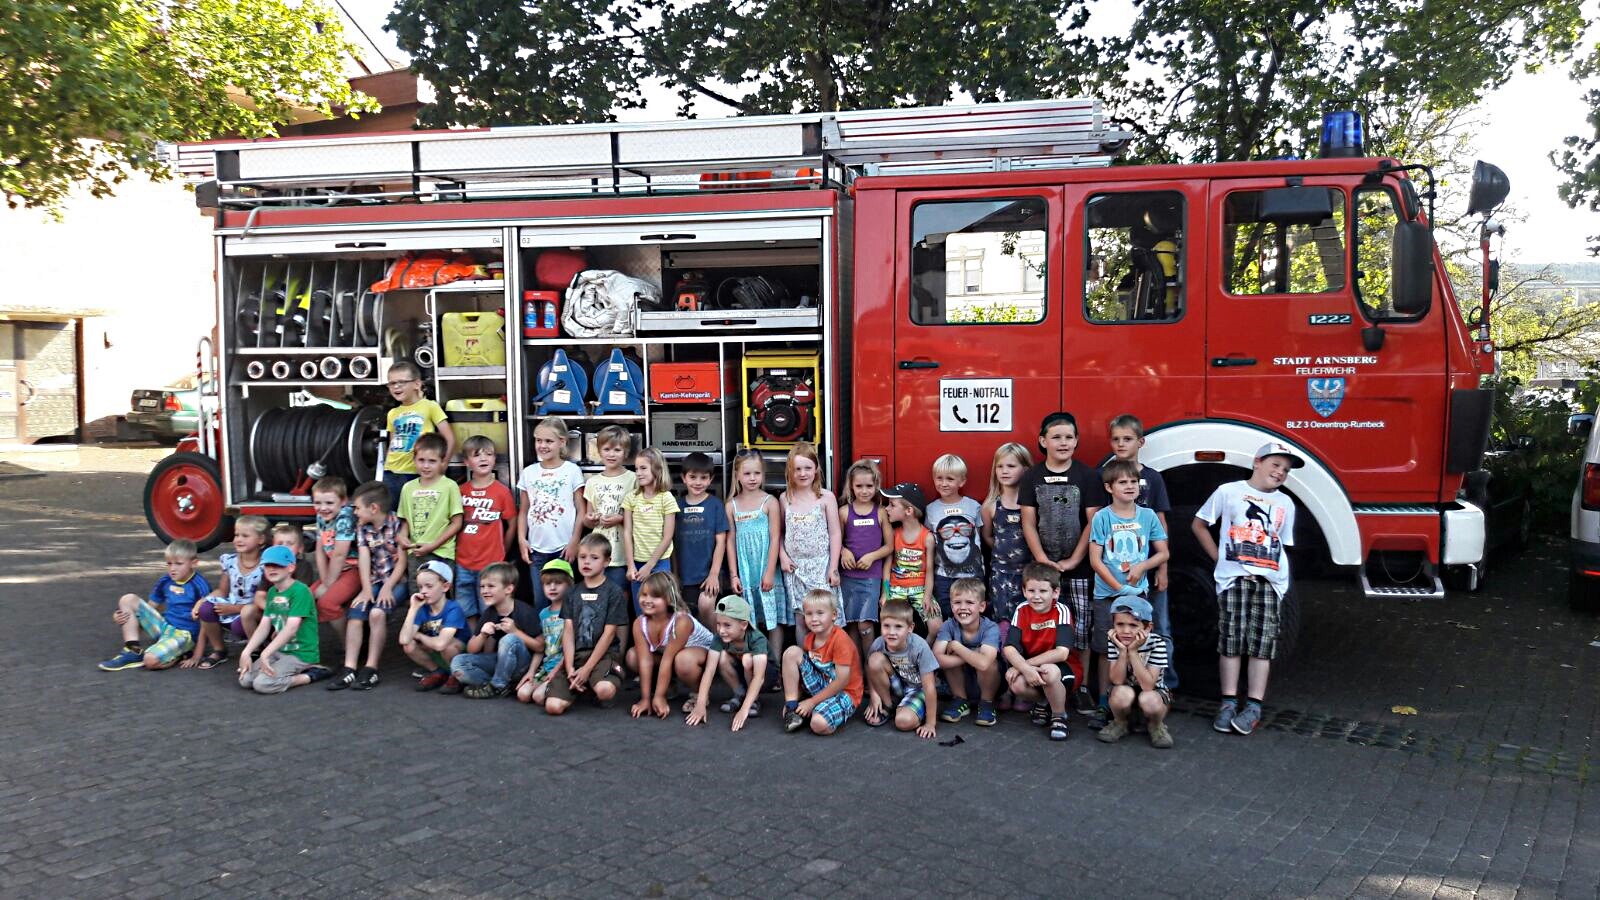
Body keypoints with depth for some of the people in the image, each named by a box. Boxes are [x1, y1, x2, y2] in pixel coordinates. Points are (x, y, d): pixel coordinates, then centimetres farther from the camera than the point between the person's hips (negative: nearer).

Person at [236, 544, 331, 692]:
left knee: (262, 684, -22)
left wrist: (265, 653, -26)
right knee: (245, 680, -6)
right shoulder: (272, 592, 11)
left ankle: (311, 675, -4)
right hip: (279, 651, 8)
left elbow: (291, 628, -23)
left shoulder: (300, 591, -16)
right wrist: (246, 652, -6)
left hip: (301, 653, -8)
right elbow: (264, 626, 7)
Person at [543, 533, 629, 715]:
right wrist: (569, 668, -8)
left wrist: (587, 669, -12)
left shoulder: (614, 592, -2)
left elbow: (609, 633, -7)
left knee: (605, 691, -37)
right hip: (575, 654, 4)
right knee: (553, 706, -17)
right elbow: (568, 631, 6)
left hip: (604, 654, -4)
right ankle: (577, 687, 16)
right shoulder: (573, 592, 12)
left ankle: (591, 687, 2)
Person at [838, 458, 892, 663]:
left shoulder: (881, 512, 0)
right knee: (852, 624, 6)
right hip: (848, 575, 2)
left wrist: (872, 556, -12)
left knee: (865, 625, -8)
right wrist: (843, 551, -10)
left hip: (872, 576, -2)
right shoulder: (844, 512, 3)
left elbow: (889, 546, 3)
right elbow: (837, 540, 10)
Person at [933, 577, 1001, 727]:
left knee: (988, 662, -33)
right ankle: (961, 701, -2)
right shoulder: (949, 626, -16)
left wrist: (956, 646, -29)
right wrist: (972, 656, -35)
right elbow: (936, 658, -32)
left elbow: (984, 663, -43)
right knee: (950, 656, -24)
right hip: (961, 684, 3)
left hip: (990, 681, -3)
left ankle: (987, 703, -4)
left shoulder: (991, 628, -25)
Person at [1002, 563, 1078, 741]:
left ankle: (1059, 716, -7)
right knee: (1016, 684, -28)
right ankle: (1042, 703, 8)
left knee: (1049, 671, -36)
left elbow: (1062, 653, -28)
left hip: (1064, 670, -3)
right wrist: (1025, 668, -36)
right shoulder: (1022, 611, -8)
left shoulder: (1061, 611, -18)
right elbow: (1009, 648, -18)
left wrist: (1026, 664, -27)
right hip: (1029, 667, 4)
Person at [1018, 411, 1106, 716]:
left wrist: (1073, 561, -10)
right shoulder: (1032, 477, 4)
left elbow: (1093, 522, -3)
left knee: (1081, 627, 1)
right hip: (1043, 566, 1)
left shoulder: (1086, 476, 0)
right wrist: (1042, 560, -9)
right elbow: (1028, 522, 1)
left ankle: (1082, 687, 10)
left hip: (1079, 566, -1)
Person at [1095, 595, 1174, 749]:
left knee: (1148, 700, -35)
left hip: (1153, 692, -1)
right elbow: (1117, 681, -20)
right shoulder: (1113, 641, -16)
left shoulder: (1157, 642, -23)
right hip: (1127, 696, 1)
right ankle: (1120, 723, 1)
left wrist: (1132, 651, -34)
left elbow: (1147, 686, -28)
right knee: (1122, 693, -33)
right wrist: (1122, 651, -32)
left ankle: (1156, 725, 2)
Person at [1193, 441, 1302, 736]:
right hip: (1234, 576, -3)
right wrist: (1219, 558, 5)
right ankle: (1228, 702, 3)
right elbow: (1199, 525, 10)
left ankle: (1254, 706, 2)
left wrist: (1271, 567, 5)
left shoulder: (1285, 504, 16)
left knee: (1263, 643, -2)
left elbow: (1282, 544, 21)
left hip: (1270, 580, 3)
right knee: (1231, 640, -3)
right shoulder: (1229, 492, 5)